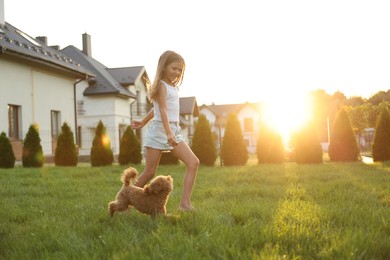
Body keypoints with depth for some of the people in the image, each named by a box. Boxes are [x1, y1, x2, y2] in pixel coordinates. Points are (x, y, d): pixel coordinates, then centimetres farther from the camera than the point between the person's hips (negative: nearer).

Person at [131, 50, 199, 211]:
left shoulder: (173, 87, 17)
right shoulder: (161, 85, -8)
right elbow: (162, 110, -22)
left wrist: (144, 122, 36)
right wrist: (168, 133, -34)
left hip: (174, 132, 8)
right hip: (160, 130, -7)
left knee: (194, 162, -10)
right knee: (149, 172, -3)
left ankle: (185, 202, -13)